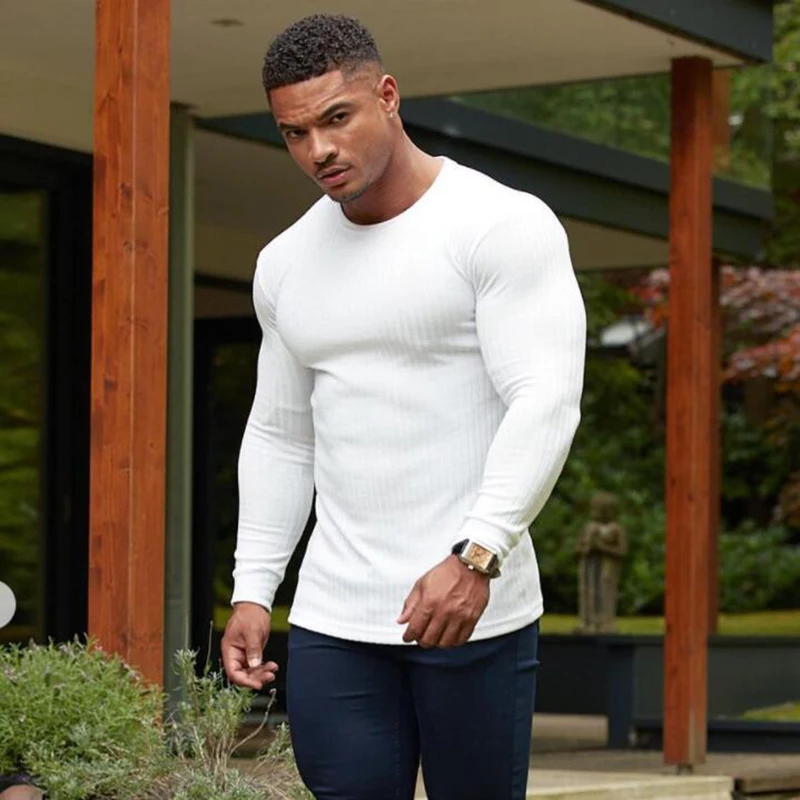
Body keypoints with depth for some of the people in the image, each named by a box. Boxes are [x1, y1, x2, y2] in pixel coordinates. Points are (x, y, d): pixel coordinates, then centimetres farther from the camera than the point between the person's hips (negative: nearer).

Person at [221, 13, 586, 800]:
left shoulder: (503, 225, -7)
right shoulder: (285, 264, 13)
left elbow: (545, 405, -17)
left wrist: (475, 556, -29)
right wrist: (251, 589, 11)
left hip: (474, 611, -5)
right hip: (330, 621, 5)